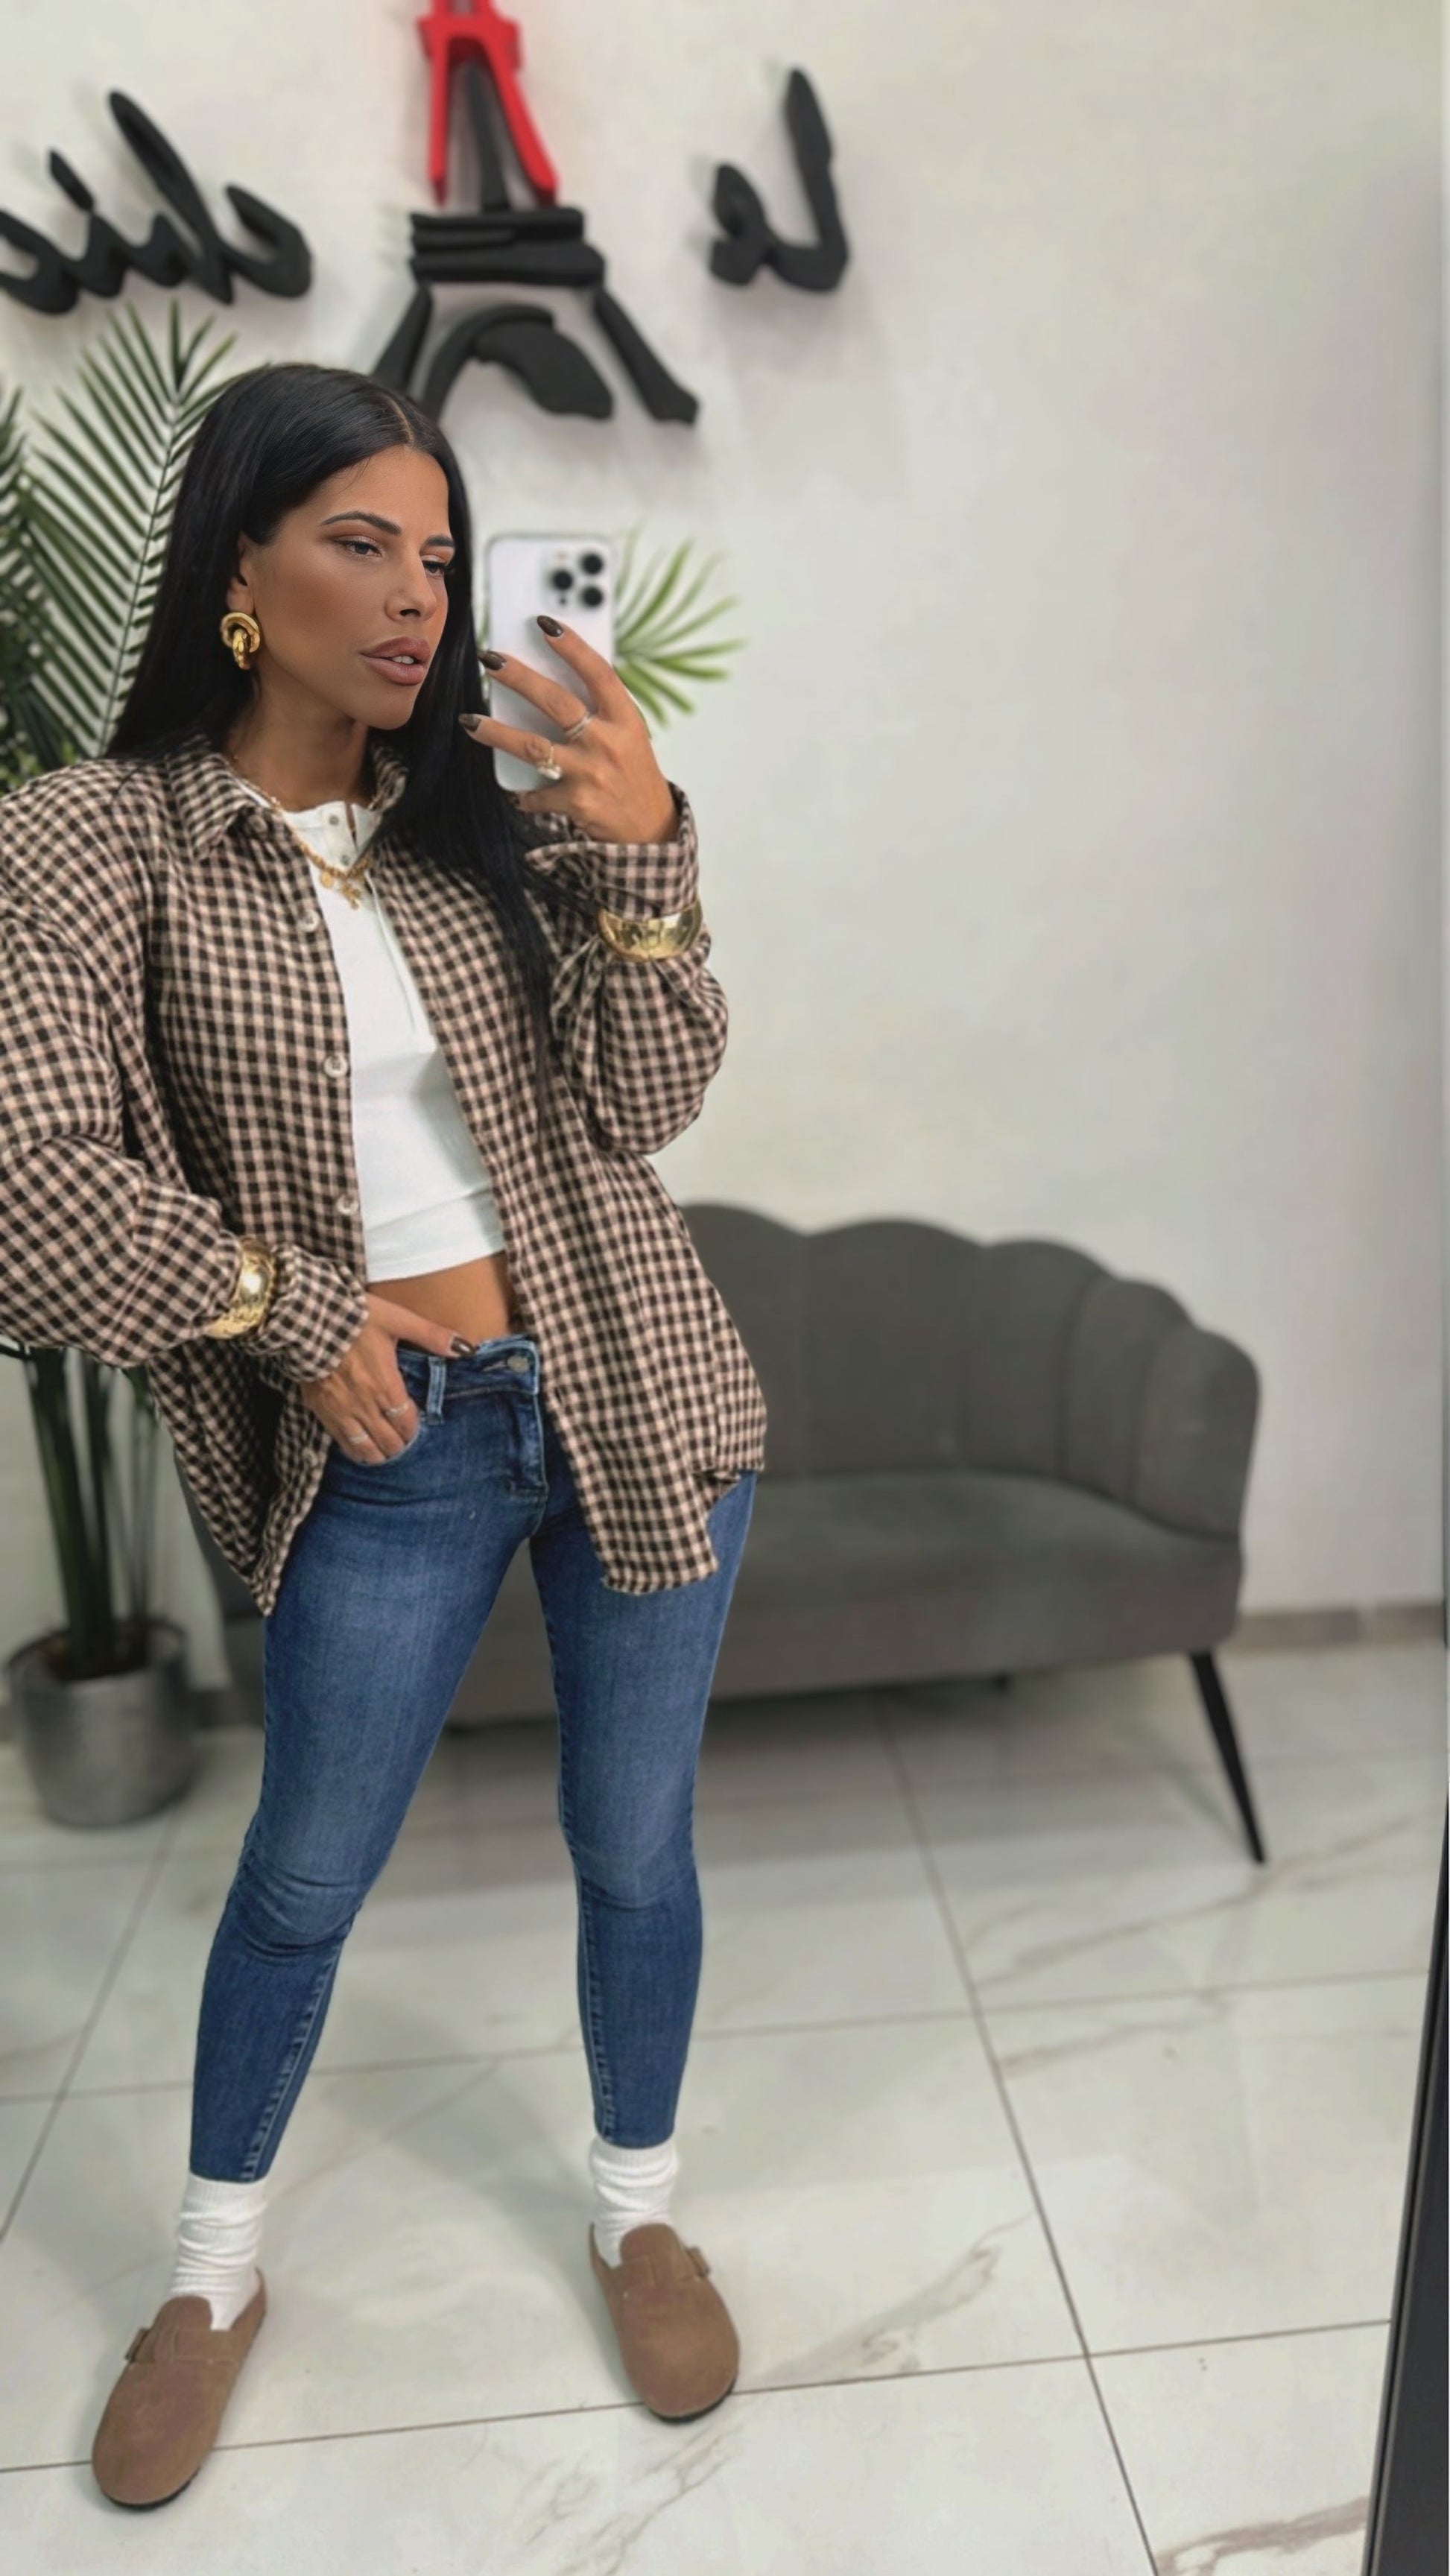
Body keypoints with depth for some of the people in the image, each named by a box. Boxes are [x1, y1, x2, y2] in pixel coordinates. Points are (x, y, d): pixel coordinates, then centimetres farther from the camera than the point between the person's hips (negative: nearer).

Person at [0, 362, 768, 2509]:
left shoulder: (485, 817, 2)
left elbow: (638, 1114, -6)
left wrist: (646, 859, -18)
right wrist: (293, 1316, -10)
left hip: (639, 1399, 3)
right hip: (390, 1454, -2)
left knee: (636, 1851, 16)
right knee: (301, 1879, 15)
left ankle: (639, 2214, 43)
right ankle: (216, 2275, 43)